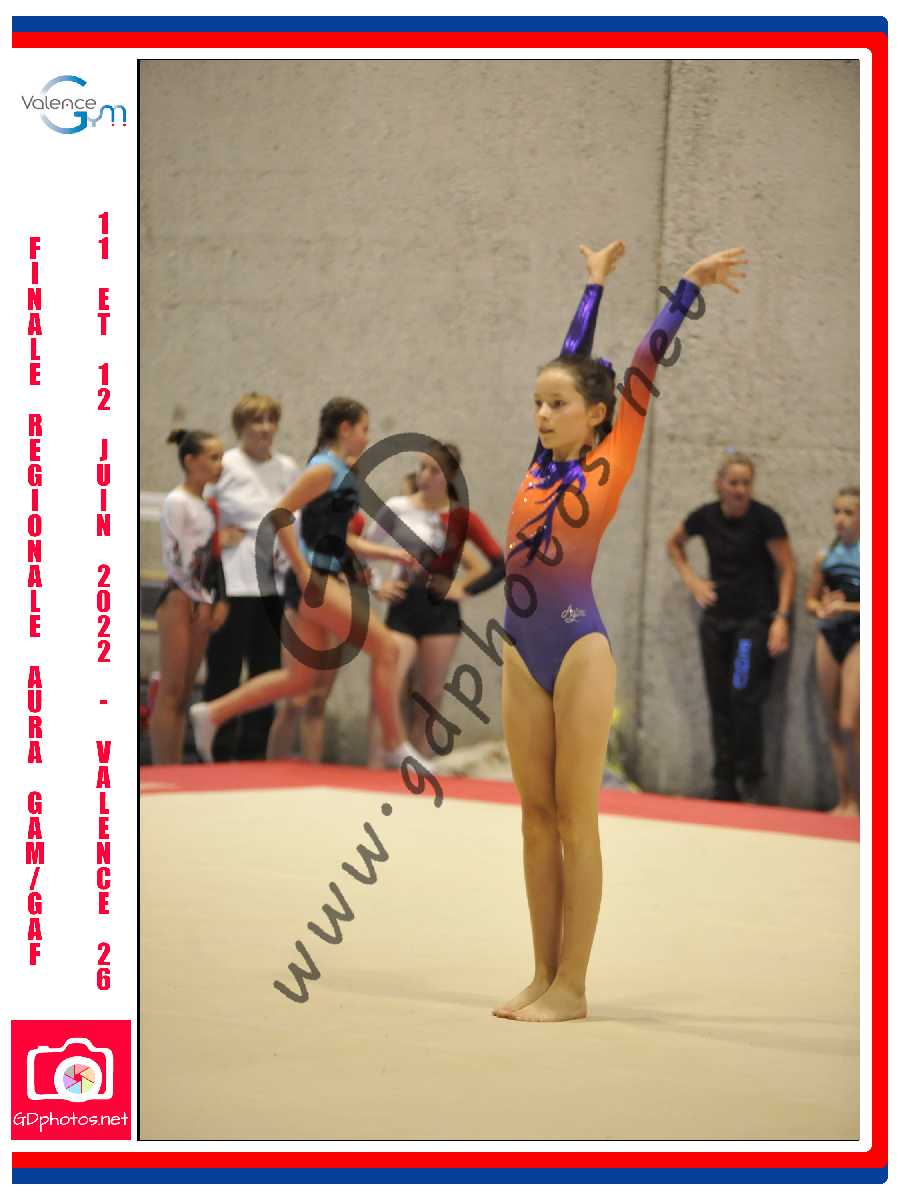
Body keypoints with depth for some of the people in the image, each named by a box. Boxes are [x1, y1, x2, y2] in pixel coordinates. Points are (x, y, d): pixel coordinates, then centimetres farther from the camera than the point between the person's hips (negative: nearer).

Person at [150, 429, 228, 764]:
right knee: (171, 694, -7)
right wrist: (203, 599, -11)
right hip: (178, 598, -8)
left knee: (183, 694, 7)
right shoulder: (177, 503, -10)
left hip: (200, 601, 8)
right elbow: (174, 559, -14)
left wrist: (219, 601, 3)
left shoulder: (206, 505, 14)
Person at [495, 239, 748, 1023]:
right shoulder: (543, 464, 12)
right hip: (524, 655, 6)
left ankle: (571, 988, -1)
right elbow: (574, 359, 21)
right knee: (536, 817, 7)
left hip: (580, 650, -6)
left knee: (575, 820, -3)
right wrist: (596, 285, 30)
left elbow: (643, 370, 0)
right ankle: (544, 978, 11)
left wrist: (689, 287, 4)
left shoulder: (609, 464, -1)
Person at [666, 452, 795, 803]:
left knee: (744, 698, -15)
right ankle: (724, 787, 12)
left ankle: (751, 784, -5)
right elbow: (673, 544, 20)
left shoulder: (765, 519, -11)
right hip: (716, 620, 5)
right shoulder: (705, 517, 1)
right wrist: (691, 580, 7)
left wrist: (782, 618, -16)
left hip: (755, 619, -5)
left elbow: (788, 569, -8)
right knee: (719, 704, 6)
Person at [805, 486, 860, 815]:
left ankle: (855, 801, -4)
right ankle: (843, 801, 14)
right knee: (833, 726, 7)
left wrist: (848, 607, -18)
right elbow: (810, 599, 18)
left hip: (859, 639, -5)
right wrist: (821, 610, -4)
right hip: (829, 637, 5)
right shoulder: (824, 557, 8)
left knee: (849, 724, -14)